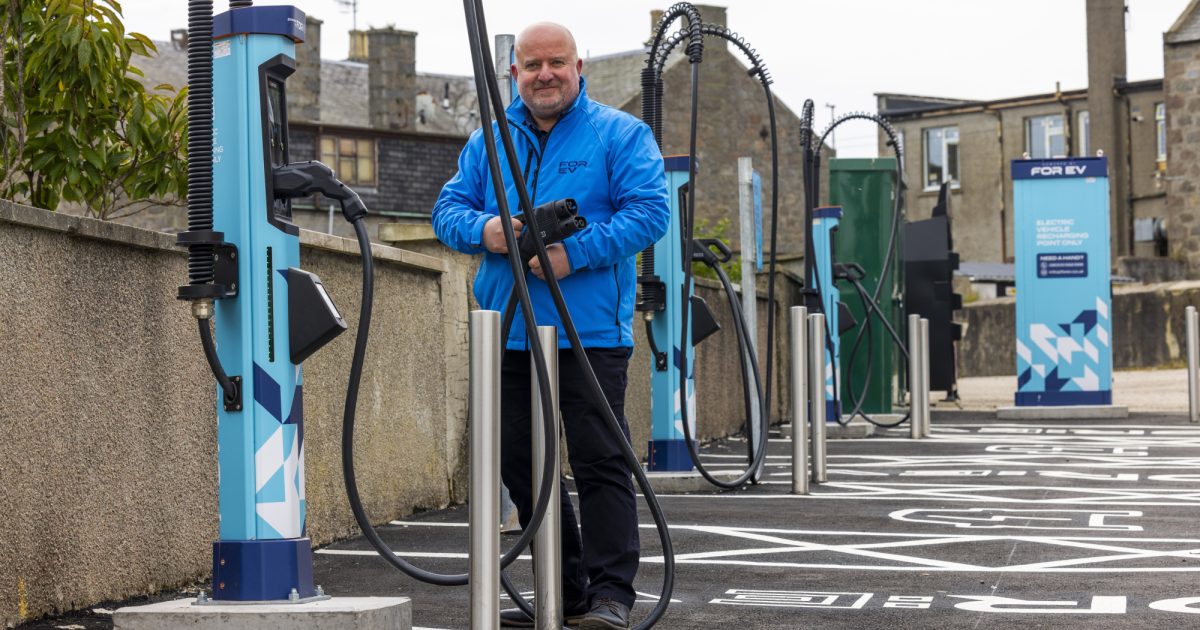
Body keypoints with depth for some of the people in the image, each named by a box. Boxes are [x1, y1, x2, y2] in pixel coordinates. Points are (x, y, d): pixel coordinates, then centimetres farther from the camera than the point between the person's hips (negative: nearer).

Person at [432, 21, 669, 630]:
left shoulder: (620, 134, 1)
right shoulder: (488, 141, 15)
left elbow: (650, 211, -9)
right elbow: (448, 208, 12)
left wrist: (576, 253, -20)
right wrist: (483, 229, -11)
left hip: (589, 332, -5)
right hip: (509, 333, 5)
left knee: (599, 461, -7)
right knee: (520, 464, 9)